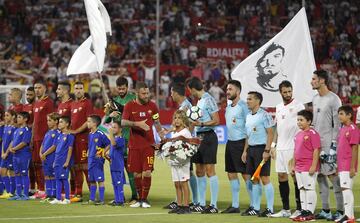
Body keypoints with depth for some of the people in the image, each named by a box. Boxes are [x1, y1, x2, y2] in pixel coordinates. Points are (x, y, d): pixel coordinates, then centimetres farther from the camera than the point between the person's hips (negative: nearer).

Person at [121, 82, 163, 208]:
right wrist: (137, 123, -26)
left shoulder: (152, 106, 5)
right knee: (136, 174, 5)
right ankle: (139, 199, 20)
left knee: (147, 173, -9)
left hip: (148, 144, 0)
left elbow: (157, 123, 16)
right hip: (134, 145, 0)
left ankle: (144, 199, 1)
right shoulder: (130, 106, -1)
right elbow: (123, 123, -12)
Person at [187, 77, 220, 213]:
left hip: (208, 137, -9)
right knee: (199, 172, 10)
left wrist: (201, 124, -22)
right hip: (199, 137, 9)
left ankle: (214, 205, -7)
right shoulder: (199, 101, 16)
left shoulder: (208, 100, -11)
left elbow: (216, 121, -15)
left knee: (210, 171, -8)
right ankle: (201, 204, 16)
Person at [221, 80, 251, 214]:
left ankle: (253, 205, 0)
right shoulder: (228, 107, 14)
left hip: (240, 142, -9)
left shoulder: (243, 106, -11)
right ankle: (235, 205, 14)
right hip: (230, 142, 9)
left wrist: (246, 147, -17)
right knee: (231, 174, 9)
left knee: (246, 174, -5)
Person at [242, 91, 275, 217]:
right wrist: (245, 151, 15)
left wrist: (267, 151, -18)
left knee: (265, 178, -7)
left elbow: (270, 133, -12)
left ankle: (269, 209, -4)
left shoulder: (264, 115, -9)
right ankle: (255, 208, 13)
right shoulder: (248, 116, 15)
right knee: (254, 180, 9)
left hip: (261, 149, -8)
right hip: (251, 149, 8)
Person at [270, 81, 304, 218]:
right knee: (281, 176, 7)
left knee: (296, 177, -4)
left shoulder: (298, 106, -6)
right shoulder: (279, 107, 15)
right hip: (281, 148, 7)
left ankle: (299, 209, 1)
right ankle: (285, 210, 14)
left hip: (293, 147, -7)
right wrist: (273, 145, 16)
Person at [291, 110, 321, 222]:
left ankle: (310, 212, -1)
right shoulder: (298, 134, 14)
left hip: (309, 168, -9)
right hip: (299, 168, 9)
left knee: (310, 189, -4)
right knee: (302, 189, 11)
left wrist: (313, 166, -19)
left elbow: (316, 150, -15)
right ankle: (304, 211, 18)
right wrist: (294, 165, 18)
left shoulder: (312, 133, -11)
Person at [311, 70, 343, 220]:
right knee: (320, 177, 8)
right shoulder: (315, 99, 14)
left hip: (328, 144, -8)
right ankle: (325, 210, 14)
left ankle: (340, 210, -4)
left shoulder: (333, 99, -10)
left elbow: (337, 125, -12)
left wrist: (333, 145, -16)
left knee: (332, 175, -9)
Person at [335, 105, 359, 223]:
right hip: (341, 166, 9)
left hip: (348, 166, -9)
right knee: (345, 189, 10)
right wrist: (338, 166, 18)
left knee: (346, 188, -11)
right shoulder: (342, 129, 15)